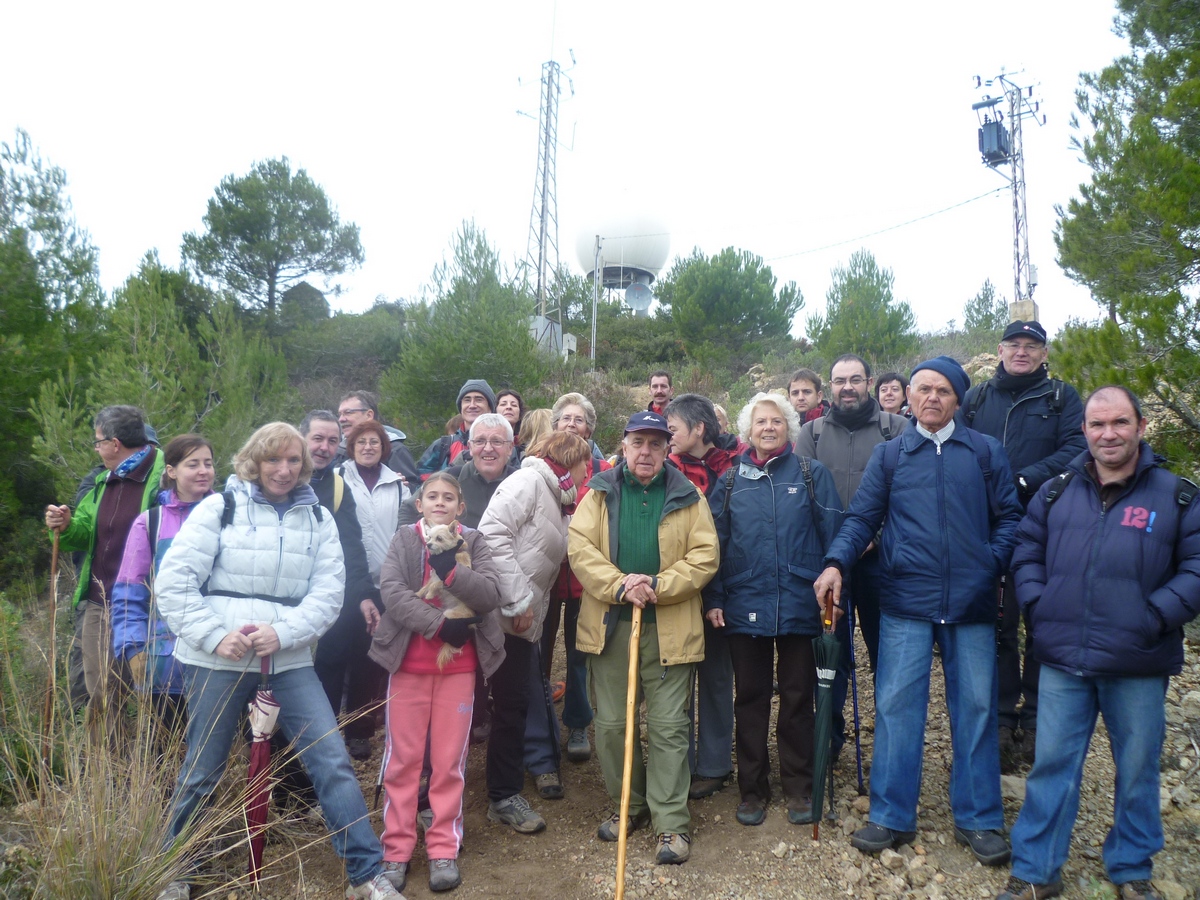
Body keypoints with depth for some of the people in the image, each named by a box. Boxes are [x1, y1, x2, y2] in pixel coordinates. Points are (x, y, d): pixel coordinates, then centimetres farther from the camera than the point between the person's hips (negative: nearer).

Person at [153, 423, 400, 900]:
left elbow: (328, 593, 0)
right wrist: (214, 635, -14)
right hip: (219, 659, -1)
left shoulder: (318, 518, 7)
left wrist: (282, 632, -15)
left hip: (290, 660, 2)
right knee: (202, 772, 11)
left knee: (333, 761, -4)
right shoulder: (220, 508, 0)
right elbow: (173, 581, -4)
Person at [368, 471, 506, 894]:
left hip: (459, 666, 1)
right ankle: (396, 849, 18)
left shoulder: (473, 542, 4)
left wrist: (451, 571, -22)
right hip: (408, 662, 0)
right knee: (403, 758, 7)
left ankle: (444, 850, 19)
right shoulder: (404, 540, 1)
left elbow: (490, 594, -9)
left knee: (449, 760, 8)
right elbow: (391, 591, -14)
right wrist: (439, 624, -21)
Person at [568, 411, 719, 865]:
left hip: (669, 628, -2)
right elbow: (579, 547, -5)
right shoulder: (600, 494, 5)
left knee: (668, 726, 2)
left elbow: (704, 556, -4)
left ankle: (672, 823, 12)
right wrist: (619, 585, -18)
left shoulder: (688, 497, 3)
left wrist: (659, 586, -17)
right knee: (610, 723, 11)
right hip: (608, 623, 2)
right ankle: (627, 806, 29)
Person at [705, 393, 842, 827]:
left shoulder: (812, 475, 3)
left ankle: (799, 788, 25)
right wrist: (714, 599, -1)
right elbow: (714, 544, 6)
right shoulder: (730, 483, 7)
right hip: (744, 607, 1)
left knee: (798, 698, 10)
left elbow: (833, 535, 0)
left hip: (800, 606, -1)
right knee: (750, 700, 10)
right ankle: (752, 788, 24)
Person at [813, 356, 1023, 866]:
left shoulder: (986, 452, 8)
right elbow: (862, 517, 3)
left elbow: (1009, 517, 7)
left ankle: (978, 819, 23)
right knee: (896, 706, 1)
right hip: (905, 602, 0)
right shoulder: (889, 455, 9)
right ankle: (892, 816, 14)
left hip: (972, 603, 1)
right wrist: (836, 563, -11)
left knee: (975, 708, 8)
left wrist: (994, 563, -9)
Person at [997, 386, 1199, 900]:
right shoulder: (1056, 492, 7)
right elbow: (1026, 553, 12)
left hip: (1138, 665, -1)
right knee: (1052, 765, 7)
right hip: (1062, 661, 1)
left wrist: (1157, 615, -14)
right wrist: (1037, 606, -2)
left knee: (1137, 770, 13)